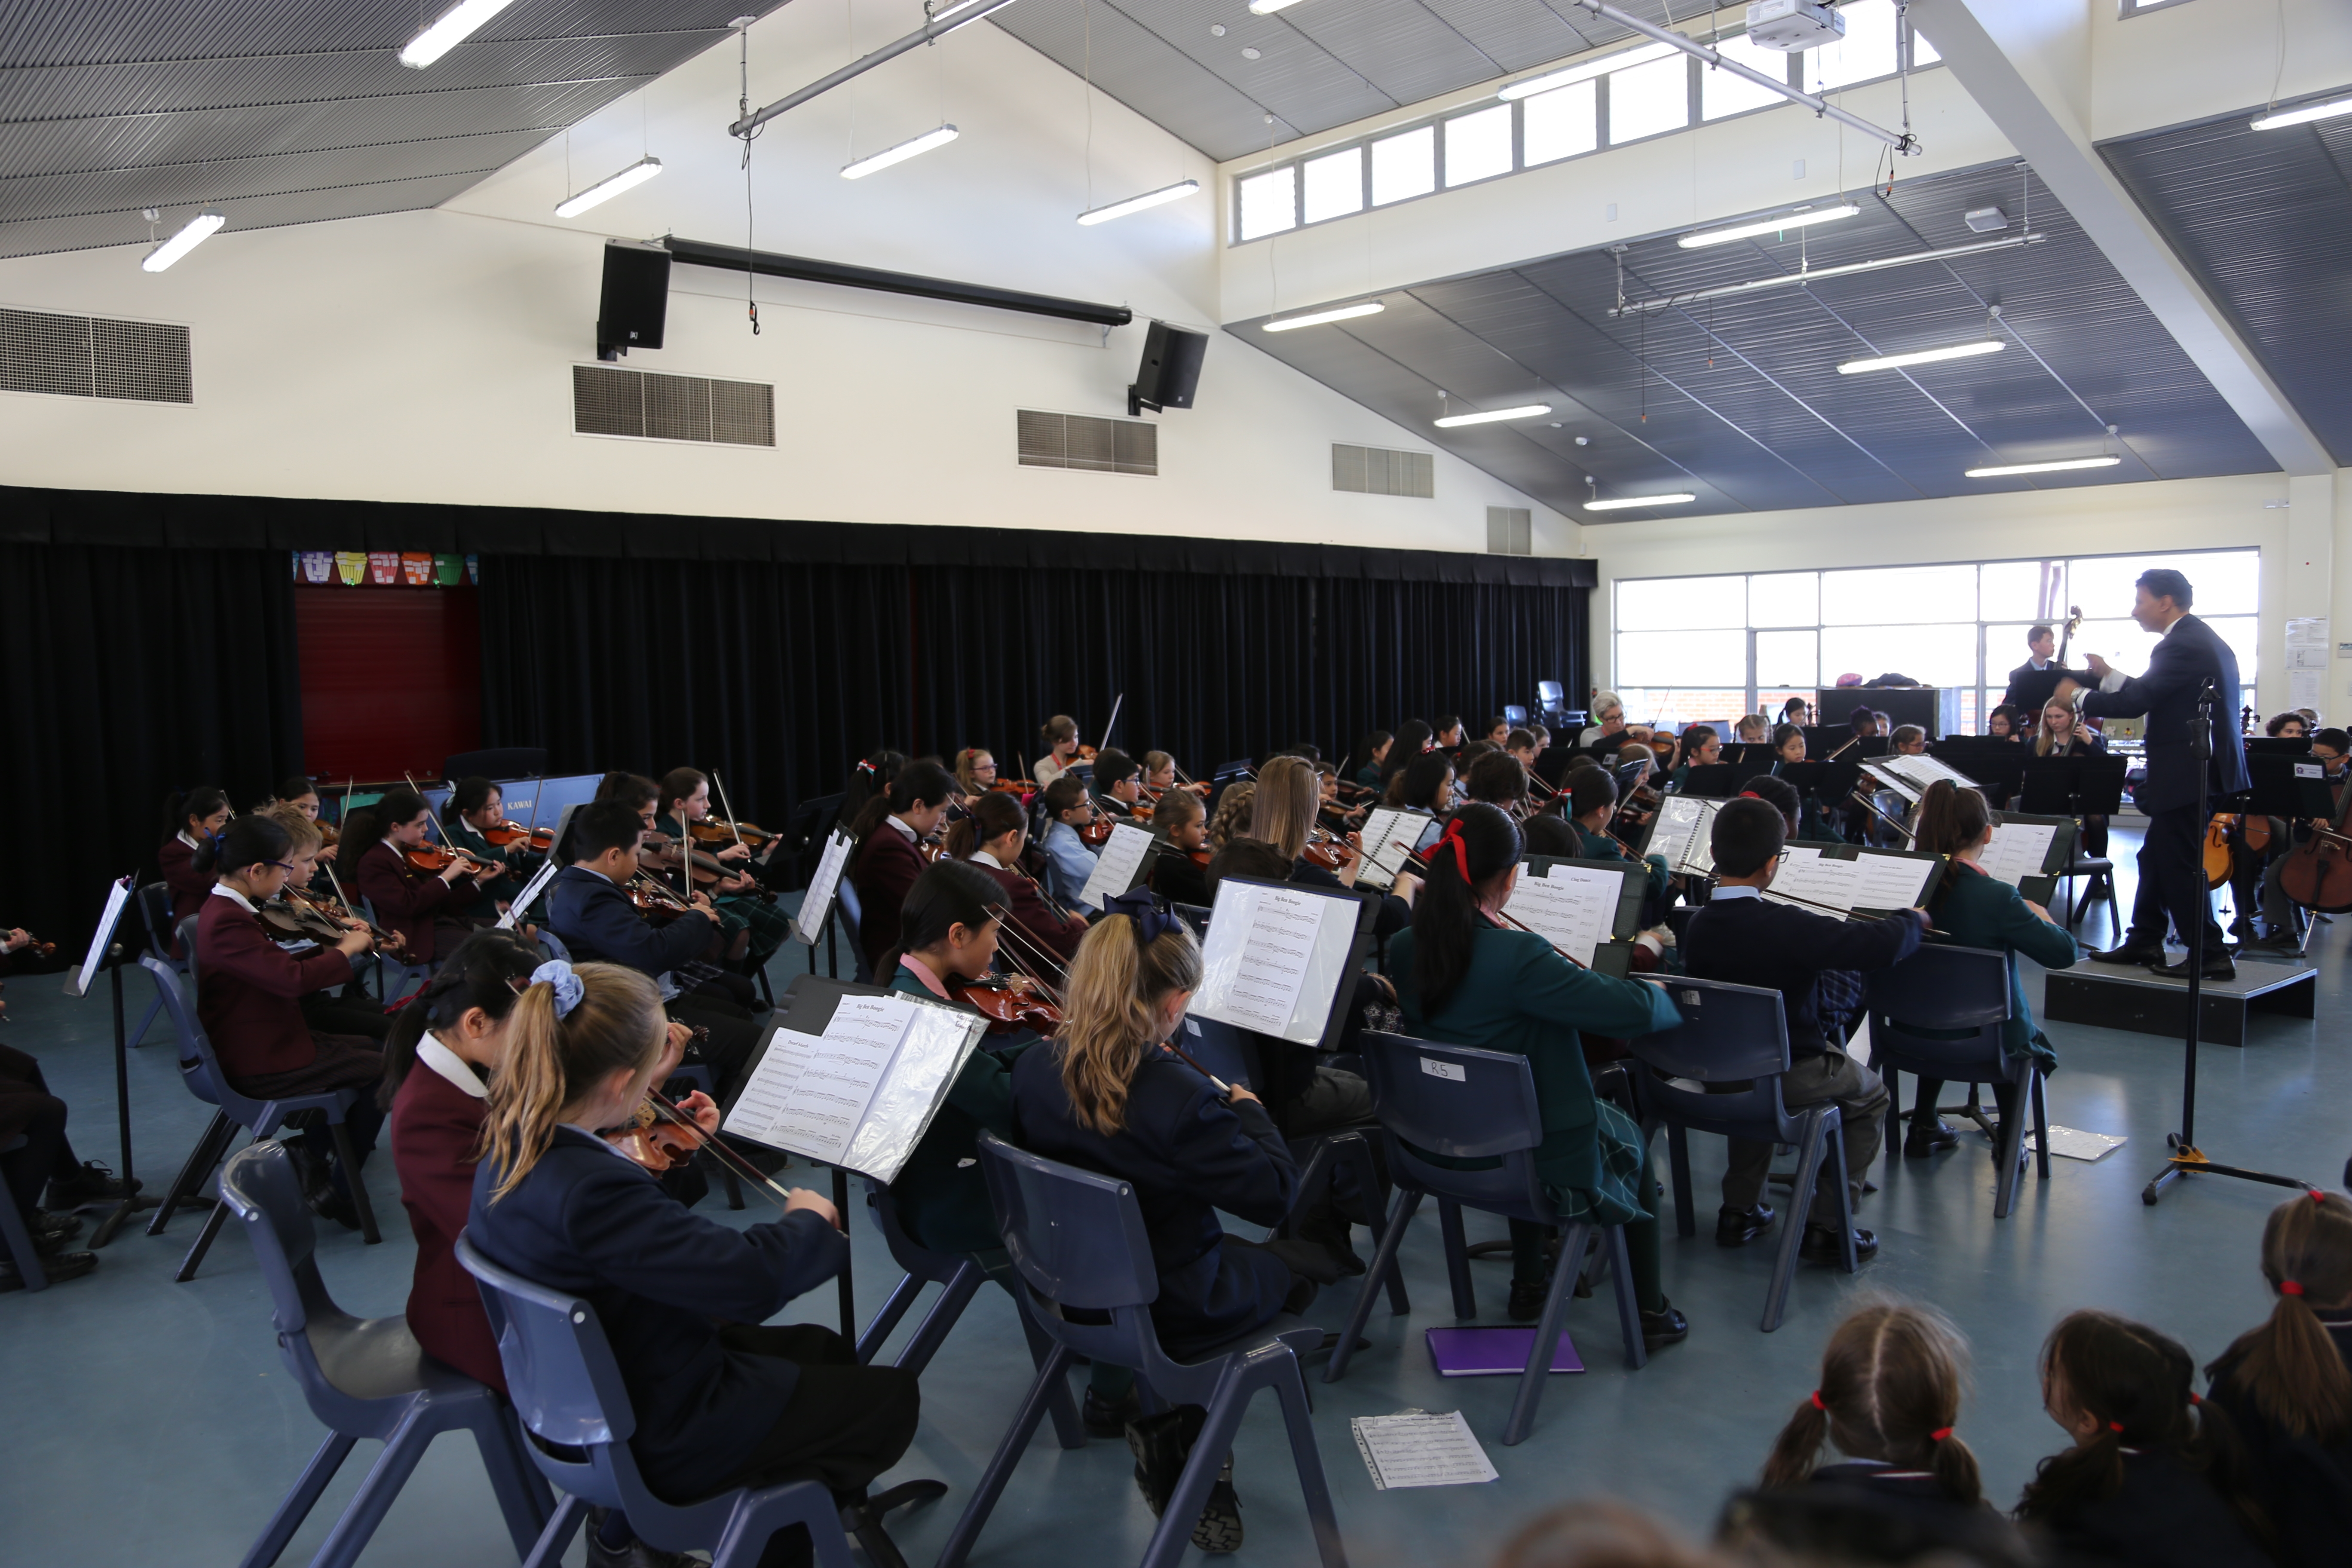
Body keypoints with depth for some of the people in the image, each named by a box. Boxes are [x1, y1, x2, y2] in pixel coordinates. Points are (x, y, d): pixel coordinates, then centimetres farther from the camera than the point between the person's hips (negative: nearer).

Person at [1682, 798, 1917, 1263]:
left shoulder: (1697, 925, -9)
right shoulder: (1787, 926, -29)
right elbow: (1882, 945, -29)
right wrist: (1915, 919, -6)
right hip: (1790, 1077, -5)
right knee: (1870, 1095, 23)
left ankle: (1737, 1212, 36)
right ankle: (1826, 1229, 17)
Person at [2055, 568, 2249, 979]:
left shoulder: (2182, 645, -18)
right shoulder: (2201, 638, 15)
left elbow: (2137, 702, -21)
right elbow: (2152, 695, 17)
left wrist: (2077, 696, -9)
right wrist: (2109, 676, 15)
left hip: (2186, 773, -11)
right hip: (2200, 765, 11)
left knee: (2180, 865, -3)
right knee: (2157, 857, 17)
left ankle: (2212, 957, 3)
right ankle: (2143, 942, 26)